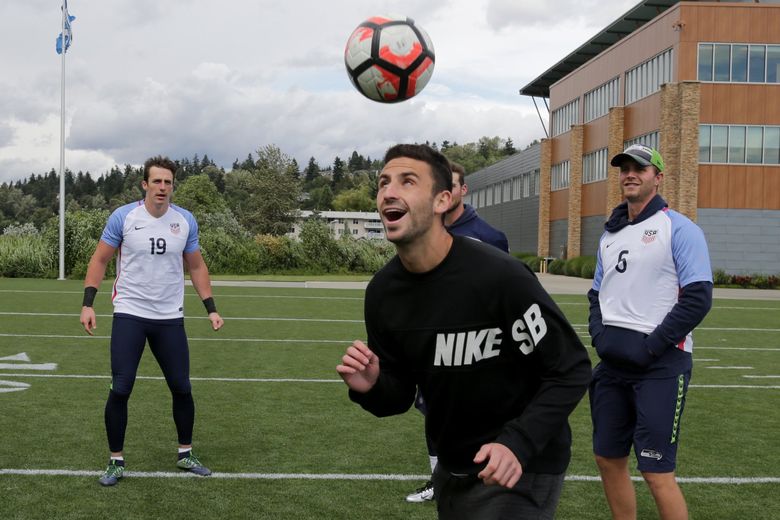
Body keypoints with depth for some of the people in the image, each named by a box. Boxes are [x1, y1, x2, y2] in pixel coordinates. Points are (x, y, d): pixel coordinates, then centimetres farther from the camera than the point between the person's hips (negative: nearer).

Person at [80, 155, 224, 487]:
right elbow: (100, 260, 1)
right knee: (120, 390, -5)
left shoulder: (185, 221, 1)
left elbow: (196, 266, 11)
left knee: (181, 388, 7)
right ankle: (116, 462, 11)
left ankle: (185, 454, 25)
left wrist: (211, 309, 5)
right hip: (129, 315, -2)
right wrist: (88, 304, -9)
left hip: (170, 318, 3)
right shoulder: (123, 217, -7)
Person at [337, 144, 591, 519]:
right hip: (452, 468, 6)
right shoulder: (382, 291, -5)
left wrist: (518, 444, -27)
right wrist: (371, 388, -18)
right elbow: (400, 394, 4)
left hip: (519, 468, -6)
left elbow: (570, 370, -17)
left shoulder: (500, 275, -24)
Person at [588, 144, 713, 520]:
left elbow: (698, 299, -12)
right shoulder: (610, 234, 15)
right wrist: (600, 334, 3)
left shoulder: (679, 229, -6)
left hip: (660, 363, -7)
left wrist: (649, 347, -15)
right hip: (613, 361, 7)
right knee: (608, 458, 11)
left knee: (656, 471, -8)